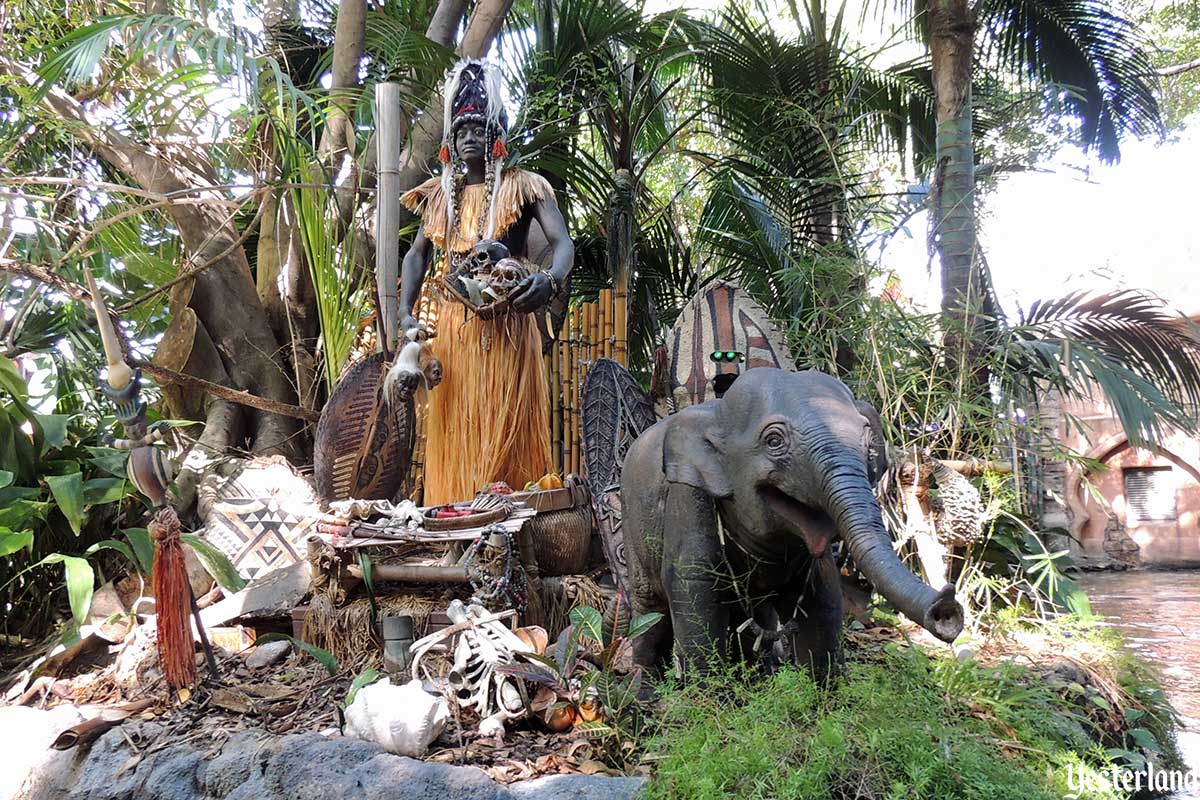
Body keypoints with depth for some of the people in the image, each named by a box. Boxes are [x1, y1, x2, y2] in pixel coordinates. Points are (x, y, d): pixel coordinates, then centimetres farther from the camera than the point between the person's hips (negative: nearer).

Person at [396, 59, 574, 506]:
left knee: (506, 432, -4)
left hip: (506, 326, -4)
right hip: (453, 328, 4)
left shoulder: (521, 187, 2)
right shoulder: (440, 193, 16)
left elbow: (562, 243, -9)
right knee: (454, 434, 5)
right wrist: (406, 312, -2)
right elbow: (417, 254, 16)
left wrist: (551, 280, -33)